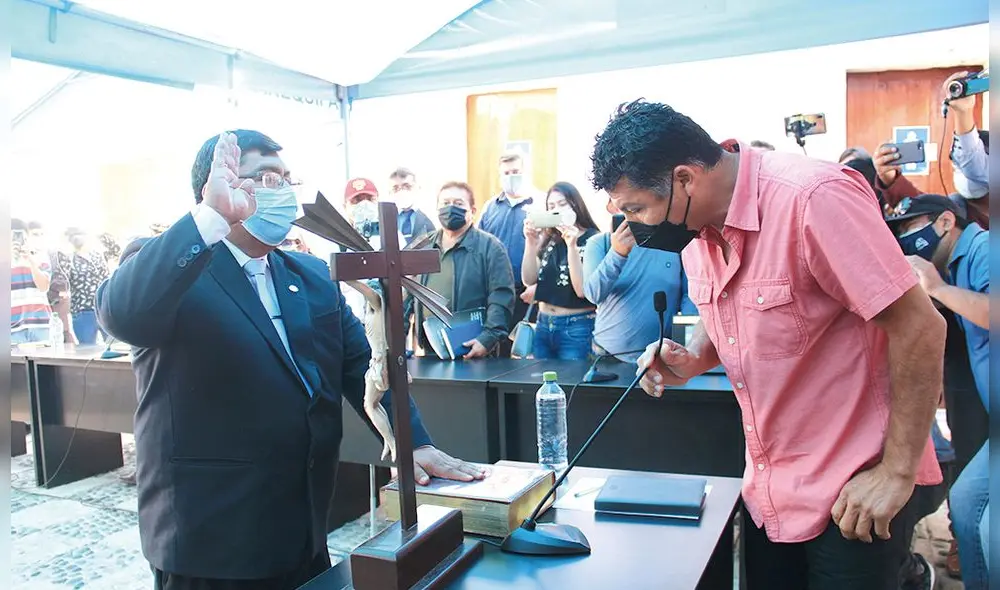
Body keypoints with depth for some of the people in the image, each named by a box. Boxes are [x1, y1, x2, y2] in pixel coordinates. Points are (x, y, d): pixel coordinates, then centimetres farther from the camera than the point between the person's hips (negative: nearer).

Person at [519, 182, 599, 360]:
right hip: (543, 325, 5)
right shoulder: (549, 239, 6)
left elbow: (582, 290, -16)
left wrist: (571, 245, -23)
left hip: (577, 327, -5)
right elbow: (529, 280, 0)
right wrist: (530, 242, -11)